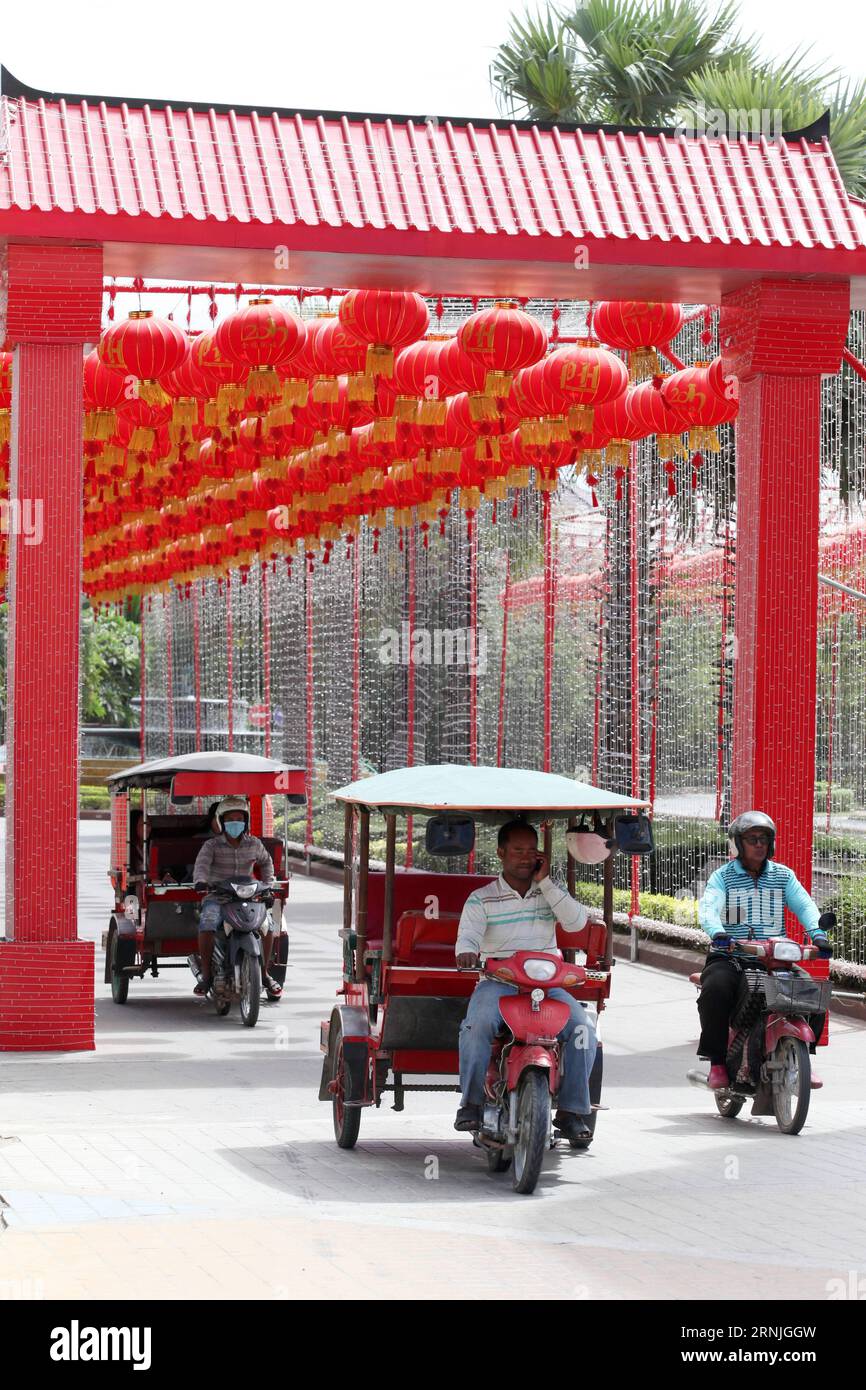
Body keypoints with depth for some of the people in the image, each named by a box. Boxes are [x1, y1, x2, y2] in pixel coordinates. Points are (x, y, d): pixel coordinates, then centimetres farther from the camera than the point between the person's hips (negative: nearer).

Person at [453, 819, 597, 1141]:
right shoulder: (481, 899, 8)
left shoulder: (551, 892, 15)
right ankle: (471, 1103, -22)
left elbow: (577, 922, -1)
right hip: (497, 982, -2)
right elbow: (468, 934, -7)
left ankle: (572, 1111, -14)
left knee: (582, 1027, -24)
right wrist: (466, 952, -32)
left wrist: (545, 882, -4)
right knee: (477, 1024, -34)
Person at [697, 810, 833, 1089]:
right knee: (716, 989, -33)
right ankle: (717, 1062, -19)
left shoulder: (783, 875, 12)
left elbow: (803, 905, 0)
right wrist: (717, 932, -37)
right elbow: (708, 908, -14)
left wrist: (817, 933, -20)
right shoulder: (722, 877, 2)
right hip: (730, 958, -3)